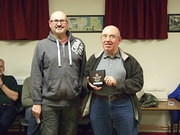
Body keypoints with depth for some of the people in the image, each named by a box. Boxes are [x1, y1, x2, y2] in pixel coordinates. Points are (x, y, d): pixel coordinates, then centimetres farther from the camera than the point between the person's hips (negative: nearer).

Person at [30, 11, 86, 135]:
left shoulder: (78, 44, 5)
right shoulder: (42, 45, 0)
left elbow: (84, 72, 8)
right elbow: (36, 76, -1)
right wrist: (37, 101, -4)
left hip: (73, 102, 2)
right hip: (49, 102, -1)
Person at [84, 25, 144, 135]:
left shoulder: (129, 60, 1)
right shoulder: (94, 59, 9)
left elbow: (138, 82, -5)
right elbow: (83, 79, 12)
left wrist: (117, 83, -18)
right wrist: (89, 84, -11)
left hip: (123, 105, -2)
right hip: (98, 105, 2)